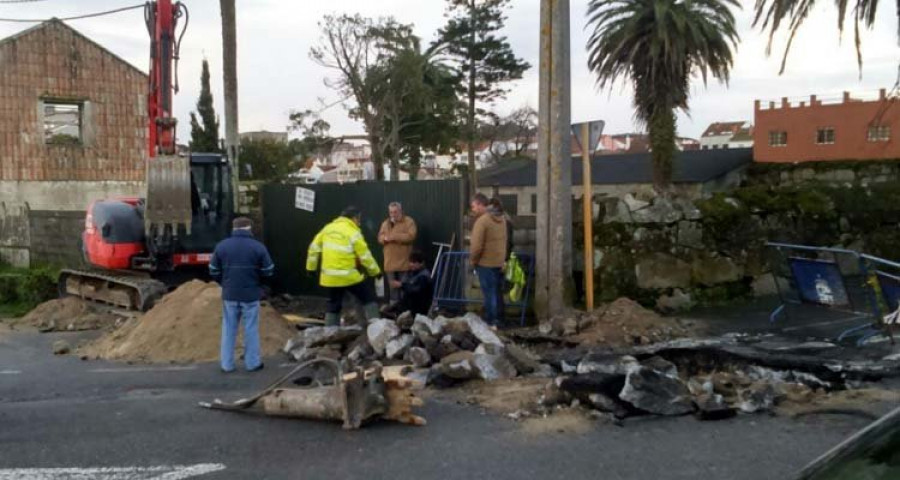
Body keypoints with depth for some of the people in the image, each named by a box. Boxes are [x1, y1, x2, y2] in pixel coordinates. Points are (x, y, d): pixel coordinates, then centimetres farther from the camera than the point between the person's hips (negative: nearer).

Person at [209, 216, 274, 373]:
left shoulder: (221, 246, -1)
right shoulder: (258, 247, -9)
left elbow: (213, 271, 3)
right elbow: (269, 271, -5)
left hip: (229, 295, 2)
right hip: (251, 295, -2)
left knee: (229, 329, 12)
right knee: (251, 329, 9)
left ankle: (226, 364, 16)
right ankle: (252, 363, 15)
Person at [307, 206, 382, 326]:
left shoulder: (328, 228, 8)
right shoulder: (353, 233, -9)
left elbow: (314, 248, 13)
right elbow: (365, 256, -7)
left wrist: (311, 267, 23)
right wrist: (376, 272, 4)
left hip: (330, 277, 6)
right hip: (349, 277, -5)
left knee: (333, 306, 18)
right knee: (369, 298, 9)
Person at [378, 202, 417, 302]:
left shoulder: (409, 221, -3)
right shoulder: (385, 223, 15)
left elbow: (411, 236, -16)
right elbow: (380, 238, 10)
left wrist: (395, 237, -20)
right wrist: (385, 238, -14)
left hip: (404, 262, -5)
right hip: (390, 262, 5)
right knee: (392, 287, 10)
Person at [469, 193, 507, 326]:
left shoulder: (482, 221, -18)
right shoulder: (501, 218, 9)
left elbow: (477, 245, -21)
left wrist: (472, 260, -7)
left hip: (486, 263, -8)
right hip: (499, 262, 8)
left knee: (489, 293, -2)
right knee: (497, 292, 15)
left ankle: (490, 321, 3)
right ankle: (497, 318, 22)